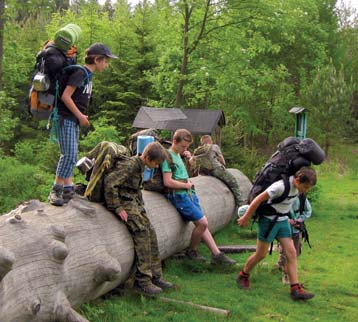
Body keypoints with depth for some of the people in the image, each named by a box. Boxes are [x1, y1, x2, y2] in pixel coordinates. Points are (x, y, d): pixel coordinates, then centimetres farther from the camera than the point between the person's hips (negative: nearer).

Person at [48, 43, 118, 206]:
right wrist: (80, 116, -15)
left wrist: (82, 116, 8)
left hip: (74, 120, 10)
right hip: (66, 118, -10)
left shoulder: (88, 75, 14)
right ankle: (56, 191, -5)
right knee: (69, 155, -12)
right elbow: (65, 96, -19)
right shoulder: (80, 73, -14)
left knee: (72, 156, 11)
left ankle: (68, 188, 17)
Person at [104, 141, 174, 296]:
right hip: (124, 202, -9)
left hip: (134, 202, 9)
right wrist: (117, 208, -23)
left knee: (151, 233, 0)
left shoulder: (140, 166, 12)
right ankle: (142, 281, -17)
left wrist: (140, 204, 13)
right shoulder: (129, 165, -18)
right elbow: (109, 182, -26)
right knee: (142, 233, -19)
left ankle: (155, 276, 6)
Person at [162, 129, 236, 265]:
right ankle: (192, 251, 9)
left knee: (201, 224, 7)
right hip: (179, 196, -9)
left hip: (188, 193, 9)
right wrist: (187, 185, -9)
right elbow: (168, 182, -21)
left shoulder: (177, 155, 14)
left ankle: (216, 254, 10)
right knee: (202, 222, -11)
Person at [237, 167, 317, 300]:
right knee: (261, 254, 4)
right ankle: (243, 276, 27)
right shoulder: (281, 186, -29)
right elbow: (258, 199, -24)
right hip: (269, 221, -7)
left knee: (291, 253, -1)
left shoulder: (296, 186, -4)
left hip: (282, 220, 7)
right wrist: (246, 218, -16)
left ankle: (296, 289, -1)